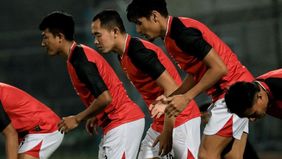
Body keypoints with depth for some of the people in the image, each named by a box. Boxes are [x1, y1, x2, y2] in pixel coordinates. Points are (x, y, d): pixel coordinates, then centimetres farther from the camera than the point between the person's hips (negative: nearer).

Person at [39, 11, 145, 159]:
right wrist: (96, 117, 17)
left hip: (122, 123, -10)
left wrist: (77, 119, -15)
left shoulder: (79, 59, -17)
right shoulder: (81, 53, 13)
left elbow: (105, 98, -25)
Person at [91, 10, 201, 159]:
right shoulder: (123, 55, 10)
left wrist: (167, 132, -20)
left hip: (181, 120, -10)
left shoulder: (138, 51, -18)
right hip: (160, 121, 10)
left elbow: (171, 88, -22)